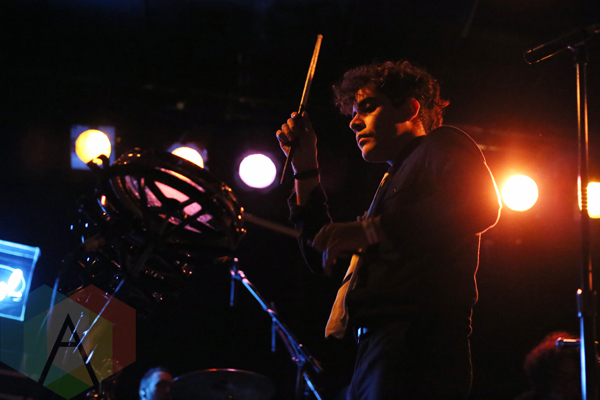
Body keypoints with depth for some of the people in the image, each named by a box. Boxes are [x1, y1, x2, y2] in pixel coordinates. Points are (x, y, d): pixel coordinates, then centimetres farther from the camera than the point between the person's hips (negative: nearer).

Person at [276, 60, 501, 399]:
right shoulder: (393, 180, 33)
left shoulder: (441, 144, 7)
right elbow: (322, 257, 33)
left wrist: (370, 230, -20)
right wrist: (304, 167, 27)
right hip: (374, 351, 9)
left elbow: (481, 204, -16)